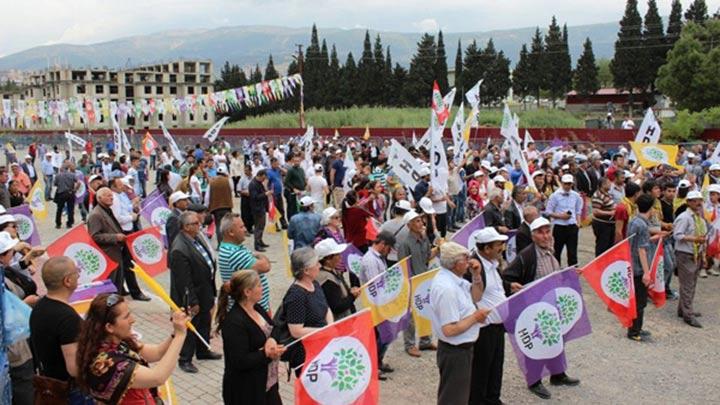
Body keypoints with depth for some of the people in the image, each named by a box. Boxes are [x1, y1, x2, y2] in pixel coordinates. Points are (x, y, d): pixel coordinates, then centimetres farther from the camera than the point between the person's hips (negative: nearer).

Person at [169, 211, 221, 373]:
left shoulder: (195, 239, 0)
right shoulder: (179, 250, -29)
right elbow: (184, 281, -26)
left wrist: (210, 293, 16)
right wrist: (192, 302, -21)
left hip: (204, 294, 9)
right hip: (192, 297, -9)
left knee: (204, 324, 25)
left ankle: (203, 351, 44)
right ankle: (185, 360, 26)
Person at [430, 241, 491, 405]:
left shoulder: (452, 279, 2)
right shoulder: (447, 288, -29)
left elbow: (475, 296, 16)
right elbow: (449, 330, -30)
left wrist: (476, 275, -1)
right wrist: (475, 317, -18)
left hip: (460, 348, 10)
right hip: (455, 352, -10)